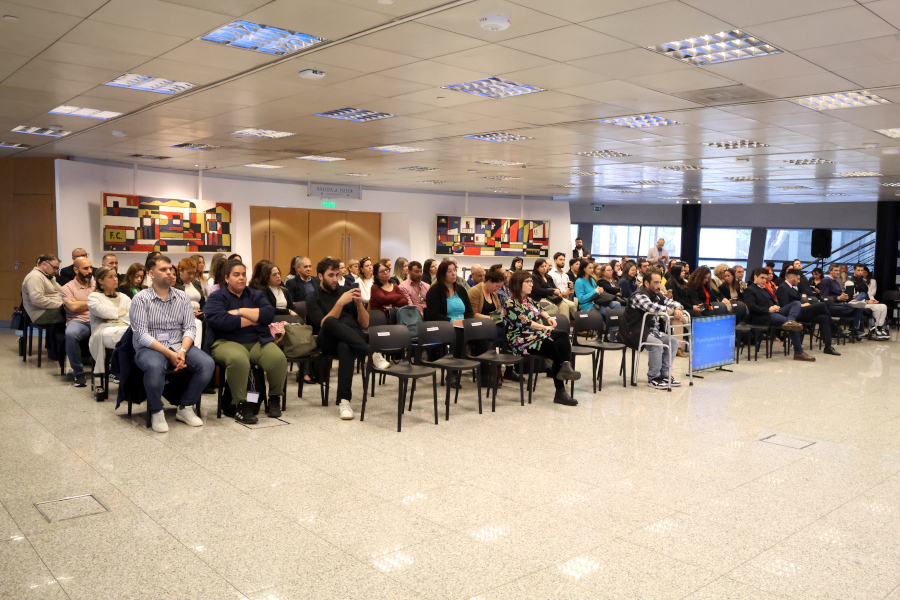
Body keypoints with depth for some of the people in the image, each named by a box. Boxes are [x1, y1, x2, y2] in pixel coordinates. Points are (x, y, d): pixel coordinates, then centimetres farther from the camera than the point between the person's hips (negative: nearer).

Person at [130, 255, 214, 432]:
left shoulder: (182, 297, 10)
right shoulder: (141, 299, -2)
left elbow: (190, 328, 3)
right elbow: (141, 335, -10)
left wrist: (182, 351, -17)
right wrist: (169, 354, -20)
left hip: (179, 346, 4)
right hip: (150, 348, -4)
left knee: (208, 364, -22)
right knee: (155, 367, -39)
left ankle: (185, 408, -3)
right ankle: (156, 412, -12)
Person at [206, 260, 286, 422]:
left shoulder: (256, 295, 19)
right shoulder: (217, 297, 8)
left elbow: (269, 314, -1)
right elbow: (217, 320, -13)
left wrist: (241, 312, -7)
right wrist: (252, 320, -5)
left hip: (258, 341, 3)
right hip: (228, 342, -3)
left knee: (278, 358, -28)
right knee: (238, 360, -39)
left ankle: (274, 399, -5)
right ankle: (241, 404, -22)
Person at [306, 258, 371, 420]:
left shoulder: (346, 291, 22)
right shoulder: (313, 298, 16)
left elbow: (365, 324, 15)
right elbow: (324, 324, -5)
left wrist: (359, 303, -2)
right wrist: (340, 303, -14)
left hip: (352, 338, 1)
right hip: (328, 342, -1)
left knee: (345, 347, -38)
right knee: (331, 321, -37)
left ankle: (344, 400, -40)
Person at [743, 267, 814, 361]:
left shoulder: (765, 290, 35)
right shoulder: (749, 290, 4)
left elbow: (774, 301, 29)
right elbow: (752, 307, -12)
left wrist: (777, 306, 1)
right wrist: (769, 310, -22)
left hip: (774, 312, 9)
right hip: (761, 317, -9)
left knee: (796, 303, -18)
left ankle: (790, 321, -46)